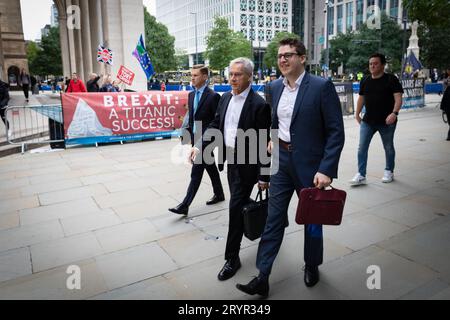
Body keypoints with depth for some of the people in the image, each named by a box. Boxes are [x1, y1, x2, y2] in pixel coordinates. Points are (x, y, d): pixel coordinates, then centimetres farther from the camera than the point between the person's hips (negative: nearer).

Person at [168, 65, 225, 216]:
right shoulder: (191, 95, 10)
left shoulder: (213, 96, -13)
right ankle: (219, 194, 34)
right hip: (195, 139, 8)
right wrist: (189, 135, 12)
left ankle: (185, 205, -3)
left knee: (196, 172, -6)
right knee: (211, 168, 19)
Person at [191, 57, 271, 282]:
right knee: (239, 204, 20)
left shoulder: (259, 104, -18)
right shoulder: (226, 98, 5)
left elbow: (264, 143, -17)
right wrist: (199, 146, -4)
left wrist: (264, 175, -15)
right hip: (231, 159, 7)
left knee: (236, 207, -3)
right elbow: (215, 125, 10)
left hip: (246, 163, -7)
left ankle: (232, 258, 10)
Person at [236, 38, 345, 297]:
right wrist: (273, 140, 3)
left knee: (311, 218, 14)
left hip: (310, 163, -4)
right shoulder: (275, 87, 5)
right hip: (281, 161, 4)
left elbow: (336, 132, -14)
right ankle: (262, 277, 11)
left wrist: (326, 170, -20)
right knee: (274, 217, 4)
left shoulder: (322, 87, -12)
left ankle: (312, 267, 38)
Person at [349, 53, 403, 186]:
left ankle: (389, 172, 30)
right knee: (362, 148, -3)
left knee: (388, 148, 12)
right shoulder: (365, 81, 8)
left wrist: (394, 113, -27)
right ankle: (361, 175, 2)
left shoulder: (391, 79, -6)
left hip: (386, 121, -3)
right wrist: (357, 114, 14)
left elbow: (398, 98, -12)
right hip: (367, 121, 4)